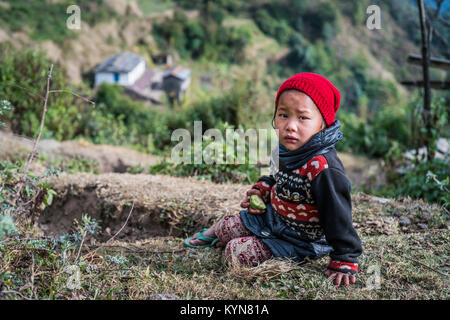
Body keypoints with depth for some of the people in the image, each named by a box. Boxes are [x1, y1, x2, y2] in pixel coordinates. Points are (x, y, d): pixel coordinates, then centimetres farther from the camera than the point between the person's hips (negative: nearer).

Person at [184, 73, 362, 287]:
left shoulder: (323, 169, -35)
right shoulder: (284, 151, -9)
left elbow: (339, 218, -29)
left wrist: (345, 262, -27)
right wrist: (264, 189, -2)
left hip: (298, 241, -7)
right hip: (271, 216, 7)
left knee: (237, 252, -10)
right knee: (227, 227, 19)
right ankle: (213, 234, 55)